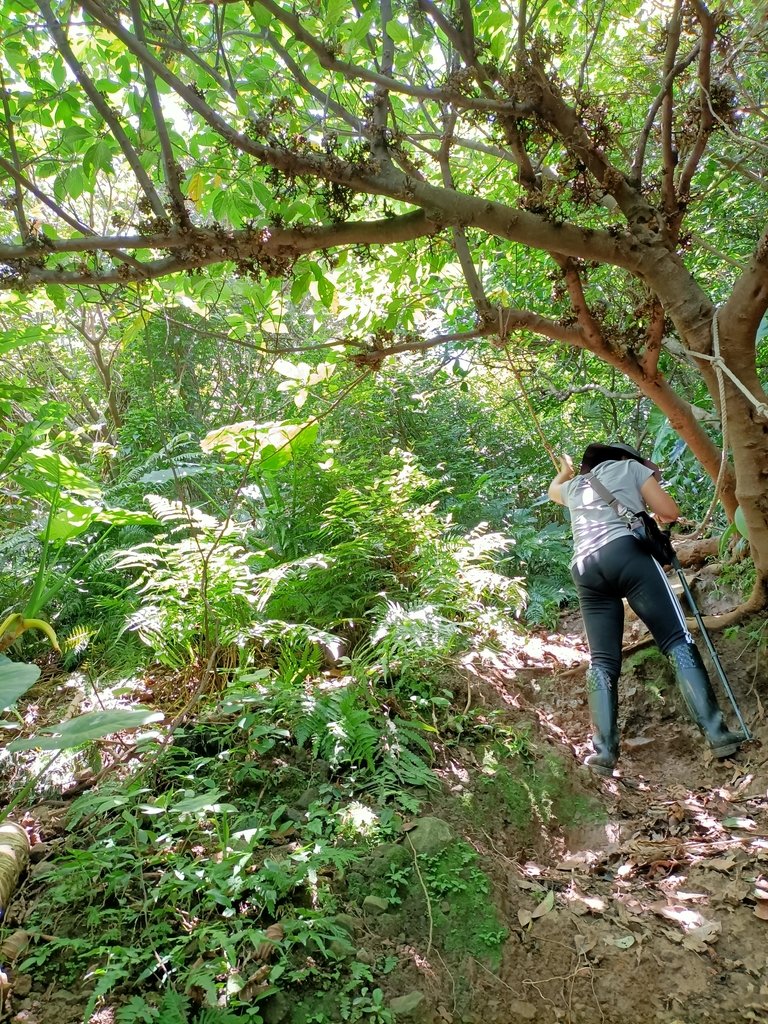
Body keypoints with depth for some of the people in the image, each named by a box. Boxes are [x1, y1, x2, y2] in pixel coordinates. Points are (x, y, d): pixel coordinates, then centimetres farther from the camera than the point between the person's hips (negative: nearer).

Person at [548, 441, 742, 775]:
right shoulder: (630, 467, 23)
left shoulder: (575, 486, 34)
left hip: (585, 569, 4)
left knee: (602, 662, 2)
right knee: (678, 641, -4)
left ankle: (604, 750, -11)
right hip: (627, 552, -3)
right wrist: (650, 512, 38)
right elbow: (670, 512, 16)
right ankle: (717, 734, -14)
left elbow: (552, 489, 58)